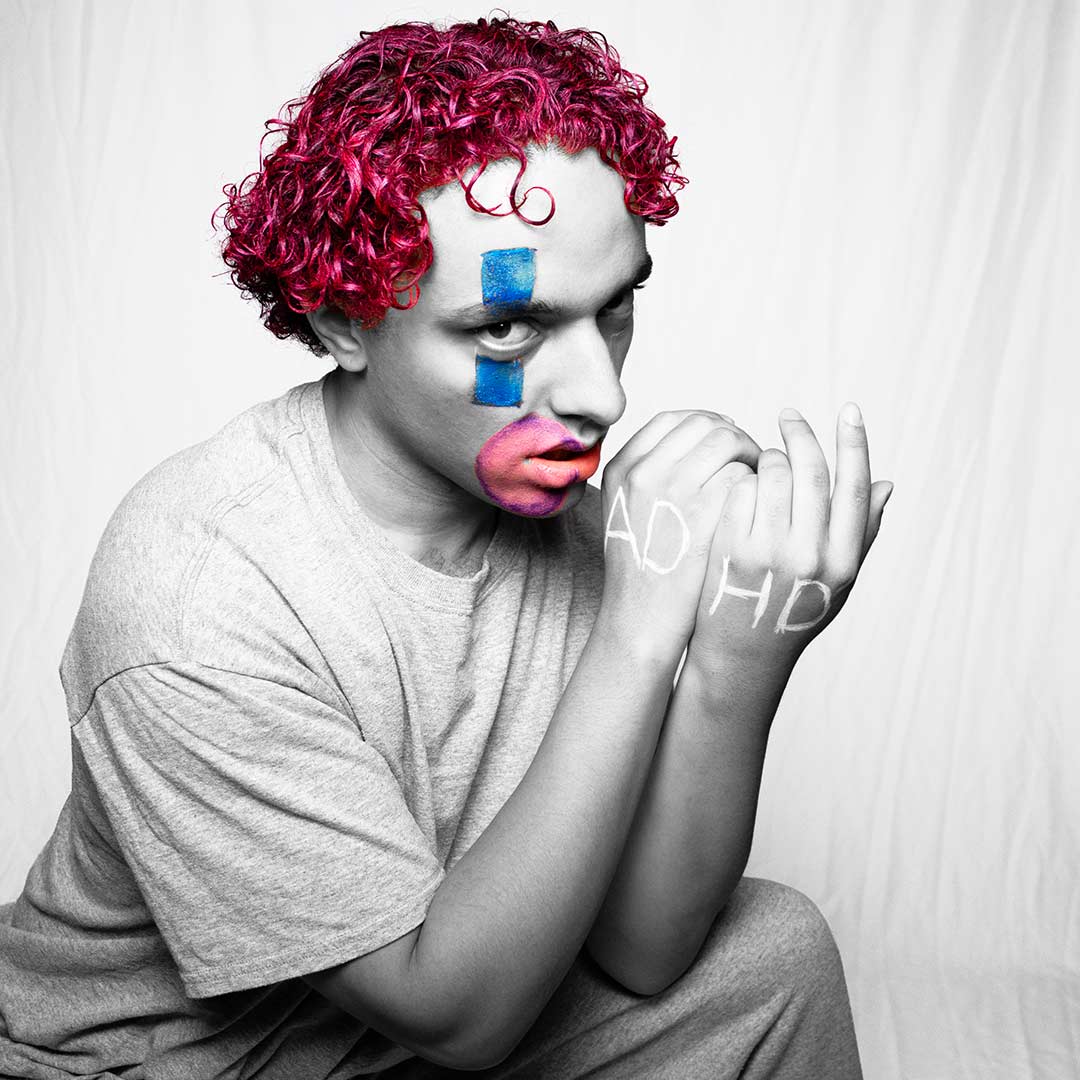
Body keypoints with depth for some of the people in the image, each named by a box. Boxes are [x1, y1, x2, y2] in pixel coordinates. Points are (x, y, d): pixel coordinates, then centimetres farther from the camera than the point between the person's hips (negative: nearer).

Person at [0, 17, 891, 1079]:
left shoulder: (573, 511, -14)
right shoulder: (194, 589, -30)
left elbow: (638, 954, -14)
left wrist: (739, 663, -30)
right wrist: (640, 630, -33)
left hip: (426, 995, 4)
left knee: (777, 945, -6)